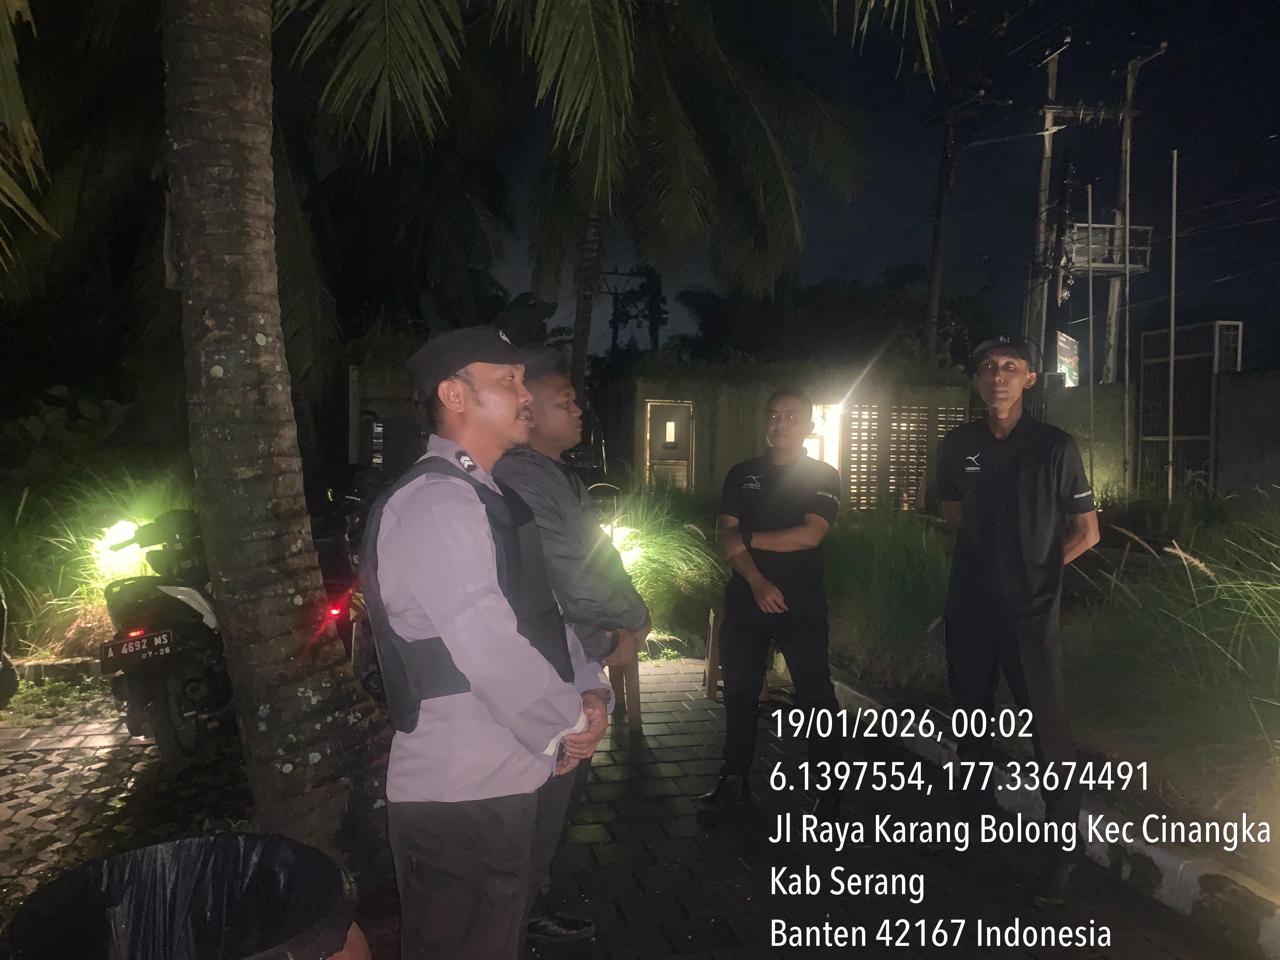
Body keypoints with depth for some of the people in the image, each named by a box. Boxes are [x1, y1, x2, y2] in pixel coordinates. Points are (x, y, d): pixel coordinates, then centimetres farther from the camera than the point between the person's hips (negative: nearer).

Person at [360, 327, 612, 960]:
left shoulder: (485, 497, 14)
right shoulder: (435, 502, -20)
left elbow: (539, 612, 16)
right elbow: (491, 652, -26)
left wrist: (588, 689, 0)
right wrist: (568, 726, -11)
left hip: (500, 779, 10)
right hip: (459, 792, -10)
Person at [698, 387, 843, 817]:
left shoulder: (822, 476, 2)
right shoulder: (742, 474, 10)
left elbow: (809, 535, -12)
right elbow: (727, 537, 0)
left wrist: (747, 538, -7)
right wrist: (757, 581, -15)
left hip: (802, 605, -3)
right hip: (745, 600, 4)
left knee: (815, 694, -1)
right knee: (739, 692, 9)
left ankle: (830, 787, 10)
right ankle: (734, 782, 20)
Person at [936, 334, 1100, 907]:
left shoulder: (1055, 448, -6)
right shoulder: (957, 446, 3)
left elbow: (1086, 532, 1)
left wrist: (1037, 570, 1)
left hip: (1030, 612, -4)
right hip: (969, 607, 4)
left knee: (1048, 729, -3)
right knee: (971, 717, 18)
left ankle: (1065, 853, 12)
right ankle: (971, 813, 38)